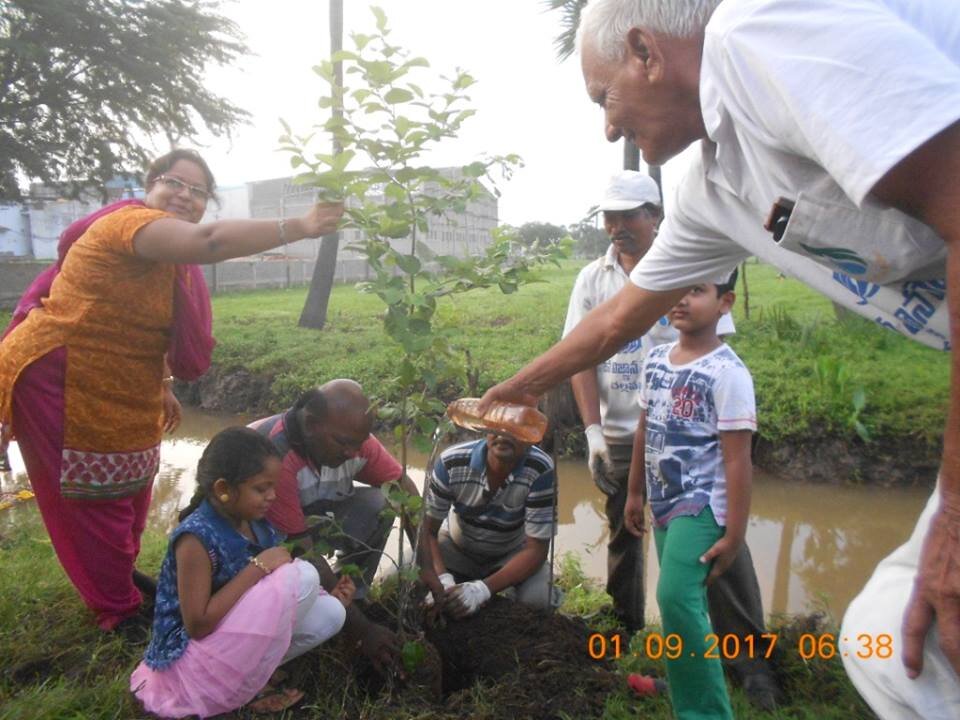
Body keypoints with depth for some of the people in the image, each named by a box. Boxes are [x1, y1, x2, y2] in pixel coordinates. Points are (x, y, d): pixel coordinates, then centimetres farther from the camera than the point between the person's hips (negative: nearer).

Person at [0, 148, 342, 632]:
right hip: (57, 380, -10)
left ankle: (119, 578, 41)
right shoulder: (133, 221, -22)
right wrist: (298, 228, -45)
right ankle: (118, 610, 20)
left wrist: (161, 387, 14)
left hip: (114, 391, 10)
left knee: (128, 490, 20)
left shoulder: (169, 254, 10)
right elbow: (210, 241, -43)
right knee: (96, 498, 3)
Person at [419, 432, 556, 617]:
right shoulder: (451, 462, -28)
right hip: (455, 546, 2)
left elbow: (536, 549, -27)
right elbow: (427, 530, -18)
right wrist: (443, 580, -37)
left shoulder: (541, 471, -32)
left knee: (539, 598, -30)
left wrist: (483, 589, -38)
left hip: (512, 553, -1)